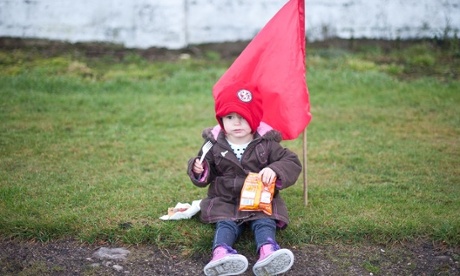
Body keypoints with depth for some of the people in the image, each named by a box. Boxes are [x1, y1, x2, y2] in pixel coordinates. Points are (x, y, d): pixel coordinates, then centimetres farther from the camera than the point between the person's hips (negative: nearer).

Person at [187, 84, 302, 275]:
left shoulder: (266, 143, -2)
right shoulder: (214, 144, 2)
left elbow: (292, 162, -5)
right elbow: (207, 176, 10)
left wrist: (275, 170, -26)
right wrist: (199, 170, -15)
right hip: (225, 201, 0)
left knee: (265, 222, -25)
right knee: (226, 224, -24)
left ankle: (268, 252, -51)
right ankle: (221, 253, -51)